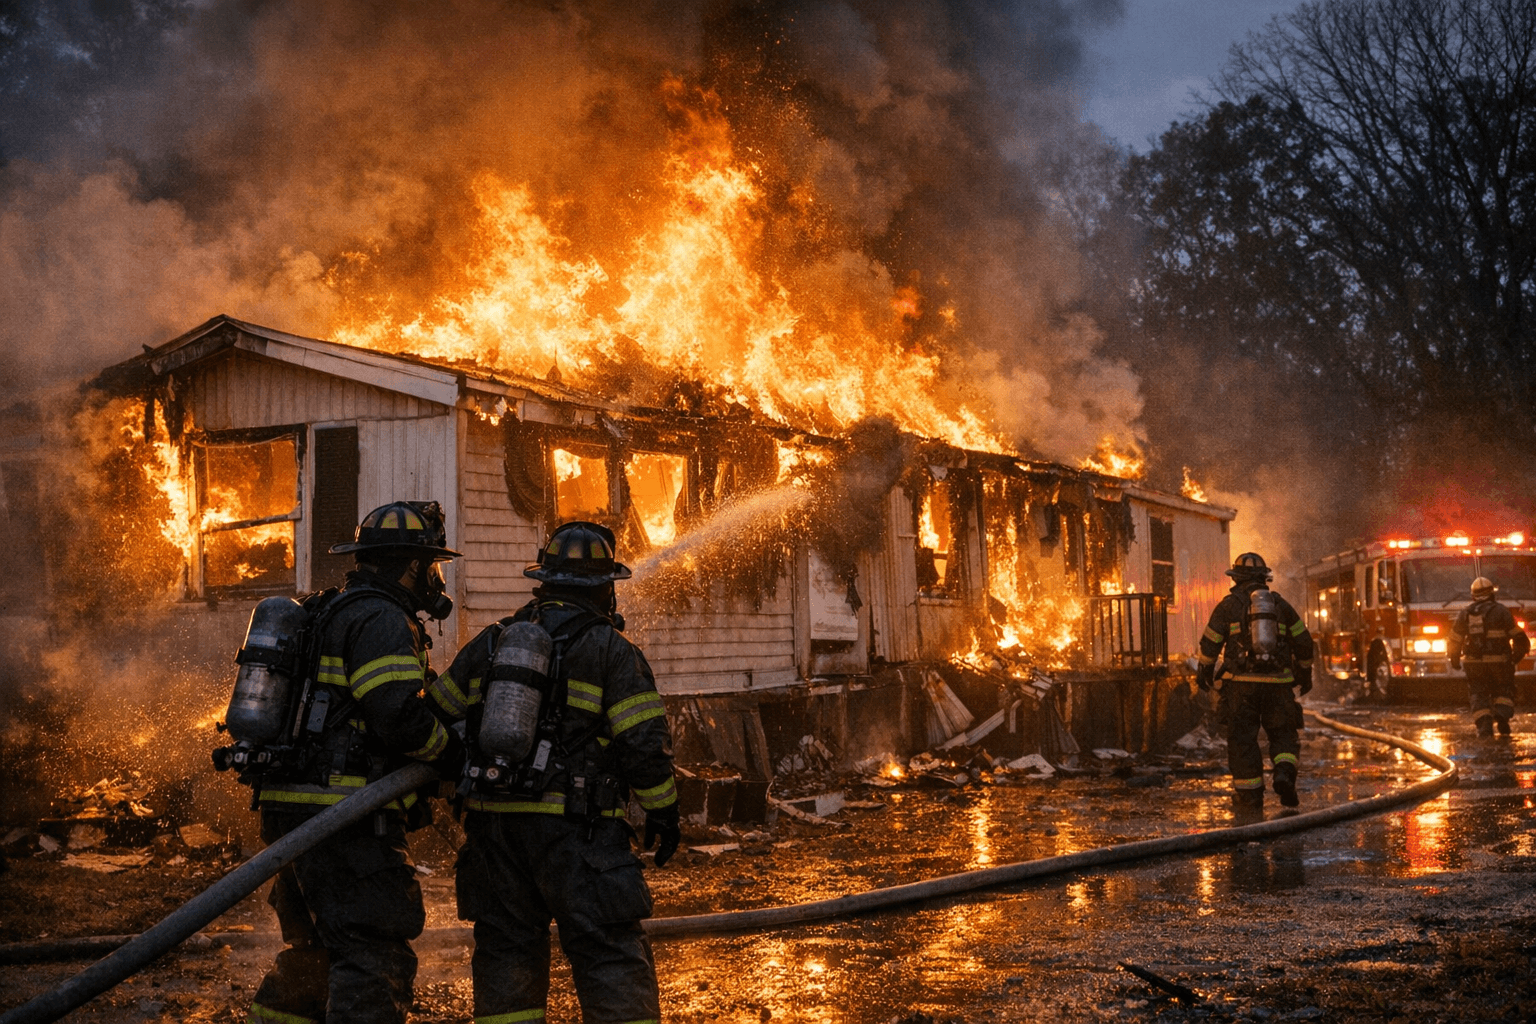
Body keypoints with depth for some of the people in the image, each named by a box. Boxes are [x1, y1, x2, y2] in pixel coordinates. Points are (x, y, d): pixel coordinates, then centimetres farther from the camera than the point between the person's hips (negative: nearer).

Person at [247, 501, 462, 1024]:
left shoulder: (326, 615, 21)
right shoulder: (382, 619, -11)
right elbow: (399, 717, -22)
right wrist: (456, 754, -5)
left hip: (289, 805, 10)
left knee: (313, 950, 23)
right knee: (376, 959, -11)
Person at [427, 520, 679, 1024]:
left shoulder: (493, 641, 11)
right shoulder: (612, 651, -3)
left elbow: (438, 715, 16)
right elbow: (645, 743, -8)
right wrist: (663, 811, 3)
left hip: (493, 823, 5)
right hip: (576, 828, -5)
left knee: (506, 950, 13)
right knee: (610, 954, -2)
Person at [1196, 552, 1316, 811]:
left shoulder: (1228, 605, 2)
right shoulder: (1280, 604, 10)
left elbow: (1210, 644, 4)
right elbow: (1303, 642, 14)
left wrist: (1204, 671, 21)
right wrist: (1305, 672, 29)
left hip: (1241, 683, -2)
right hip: (1277, 683, 2)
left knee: (1242, 739, 5)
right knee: (1283, 735, 12)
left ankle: (1249, 797, 5)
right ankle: (1284, 773, -15)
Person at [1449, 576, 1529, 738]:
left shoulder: (1465, 613, 3)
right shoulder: (1500, 611, -5)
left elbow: (1455, 639, 6)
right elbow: (1518, 636, -3)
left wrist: (1455, 659, 19)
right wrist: (1518, 654, 13)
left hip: (1474, 663, 2)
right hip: (1499, 662, -2)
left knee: (1479, 694, 9)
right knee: (1503, 691, 13)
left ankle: (1484, 724, -7)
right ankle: (1502, 714, -11)